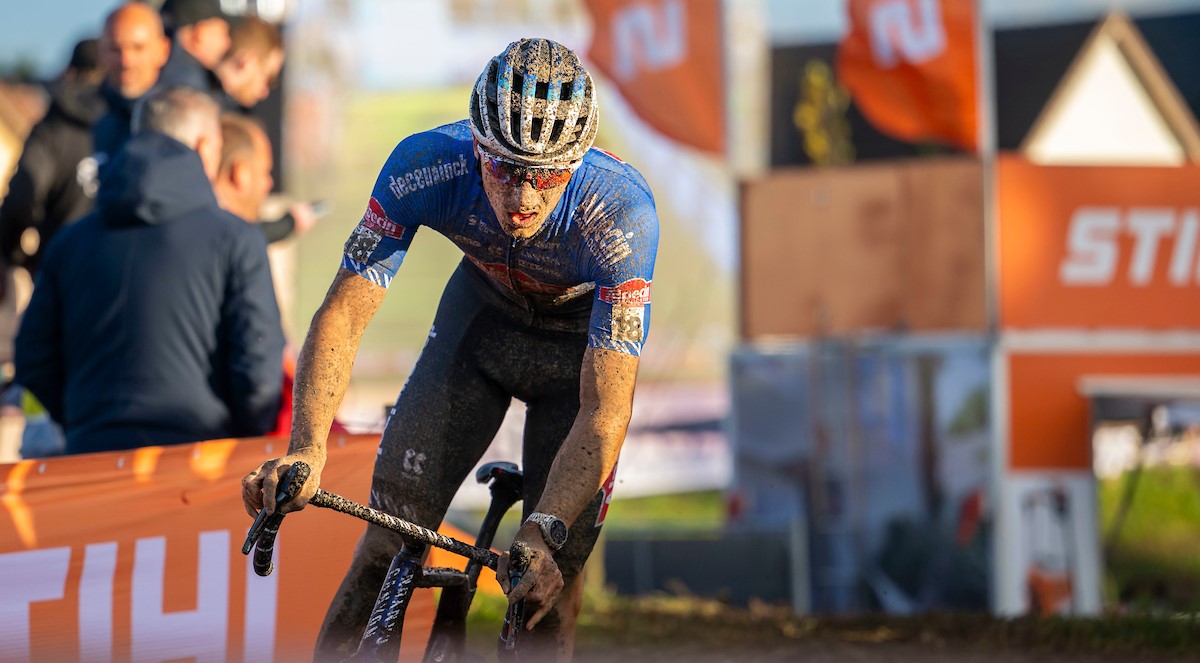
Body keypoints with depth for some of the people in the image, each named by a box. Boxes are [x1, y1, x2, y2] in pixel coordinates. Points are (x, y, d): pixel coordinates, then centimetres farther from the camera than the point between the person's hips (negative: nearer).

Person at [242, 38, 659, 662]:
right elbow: (343, 312, -31)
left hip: (582, 345, -2)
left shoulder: (622, 216, -38)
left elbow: (604, 412, -38)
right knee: (387, 544, -10)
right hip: (483, 312, 2)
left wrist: (544, 534, -51)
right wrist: (307, 448, -48)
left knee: (550, 589, -8)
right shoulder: (427, 165, -33)